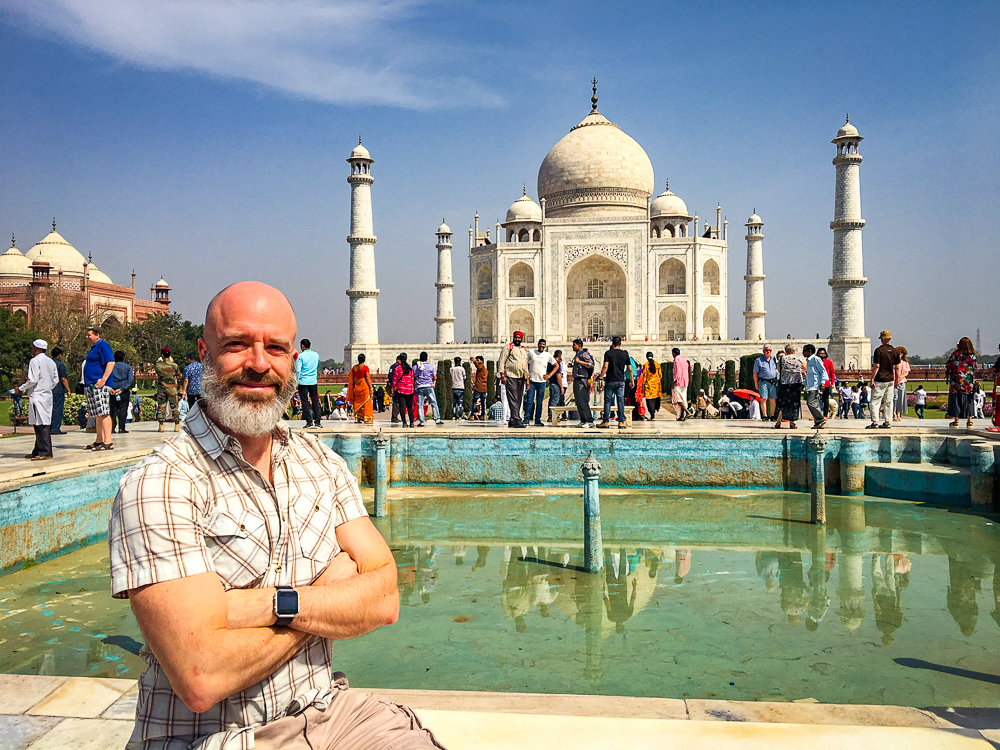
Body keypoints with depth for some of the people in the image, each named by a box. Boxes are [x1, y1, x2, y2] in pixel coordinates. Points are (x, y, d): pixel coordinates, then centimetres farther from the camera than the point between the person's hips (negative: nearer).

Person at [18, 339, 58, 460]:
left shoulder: (35, 361, -9)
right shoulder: (51, 362, 14)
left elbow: (33, 380, -15)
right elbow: (56, 379, 15)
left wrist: (21, 389, -2)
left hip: (37, 396, -8)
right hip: (48, 395, 9)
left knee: (40, 424, -9)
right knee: (45, 424, 9)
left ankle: (45, 452, -11)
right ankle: (38, 451, 16)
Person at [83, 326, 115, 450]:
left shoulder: (103, 345, -8)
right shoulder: (94, 347, 23)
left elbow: (111, 362, -20)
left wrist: (103, 379, -25)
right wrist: (87, 384, 20)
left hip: (100, 385, -11)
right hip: (91, 386, 11)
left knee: (103, 413, -13)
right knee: (97, 415, 13)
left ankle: (108, 442, -15)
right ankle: (99, 441, 19)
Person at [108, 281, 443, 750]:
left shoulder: (321, 463, 4)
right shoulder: (158, 487, -14)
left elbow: (384, 600, -4)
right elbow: (201, 680, -22)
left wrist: (270, 604, -19)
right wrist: (333, 593, -10)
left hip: (326, 710, 5)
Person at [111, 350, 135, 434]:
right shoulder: (128, 367, 4)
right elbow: (130, 380, -7)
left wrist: (110, 388, -7)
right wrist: (122, 389, -11)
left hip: (113, 392, 2)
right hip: (124, 392, -2)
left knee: (113, 409, 6)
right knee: (123, 409, -2)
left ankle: (112, 428, 2)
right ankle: (121, 428, -6)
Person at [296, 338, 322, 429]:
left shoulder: (300, 356, -9)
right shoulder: (316, 355, 7)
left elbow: (298, 370, -10)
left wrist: (297, 381, 1)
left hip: (303, 382, -4)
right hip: (314, 381, 4)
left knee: (305, 402, 2)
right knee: (315, 401, 7)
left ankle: (309, 422, -2)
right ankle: (317, 422, 6)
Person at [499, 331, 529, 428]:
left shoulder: (524, 350, 21)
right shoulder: (508, 347, 2)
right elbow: (501, 362, -3)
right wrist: (502, 375, -11)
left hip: (521, 378, 7)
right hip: (510, 377, -7)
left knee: (519, 400, 5)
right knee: (513, 399, -12)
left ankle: (512, 420, 11)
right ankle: (516, 420, -18)